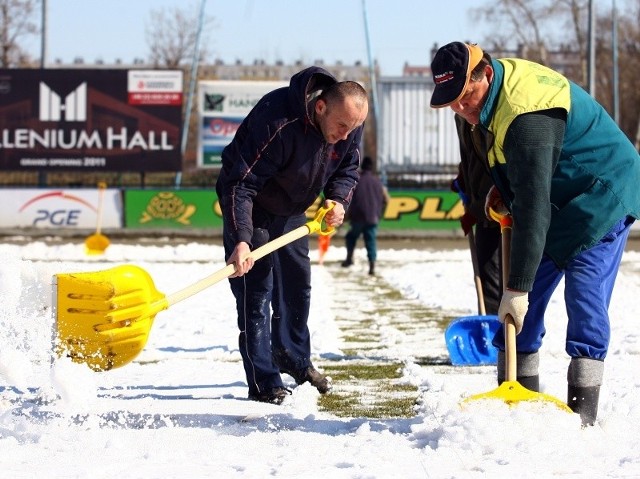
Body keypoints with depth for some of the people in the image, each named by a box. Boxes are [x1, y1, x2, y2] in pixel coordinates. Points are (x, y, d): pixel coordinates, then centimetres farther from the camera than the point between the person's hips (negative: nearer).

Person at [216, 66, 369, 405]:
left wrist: (339, 200, -20)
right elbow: (240, 185, -40)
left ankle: (294, 358, 36)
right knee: (256, 288, -11)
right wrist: (241, 239, -49)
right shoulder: (278, 122, -40)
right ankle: (264, 384, -9)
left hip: (291, 208, 7)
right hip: (250, 206, -7)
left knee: (297, 282, 16)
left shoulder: (351, 124, -17)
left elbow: (347, 169, 1)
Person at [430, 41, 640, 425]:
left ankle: (582, 417, -18)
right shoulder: (504, 76, -3)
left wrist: (518, 287, -37)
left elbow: (533, 207, -37)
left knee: (585, 299, -18)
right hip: (560, 201, 10)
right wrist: (502, 186, 3)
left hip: (602, 197, -10)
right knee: (521, 303, 4)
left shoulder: (526, 118, -33)